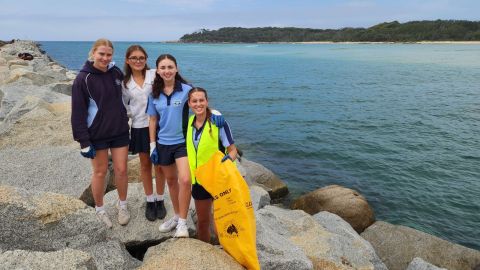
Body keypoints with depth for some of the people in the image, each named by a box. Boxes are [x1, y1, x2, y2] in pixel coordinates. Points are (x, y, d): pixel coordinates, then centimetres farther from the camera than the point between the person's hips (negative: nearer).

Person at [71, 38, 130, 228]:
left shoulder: (116, 73, 1)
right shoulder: (83, 78, -11)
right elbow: (78, 112, -11)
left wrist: (126, 121, 14)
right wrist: (84, 141, -14)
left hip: (120, 131, 3)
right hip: (97, 134, -3)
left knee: (121, 170, 7)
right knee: (100, 172, 9)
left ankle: (122, 205, 29)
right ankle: (99, 210, 29)